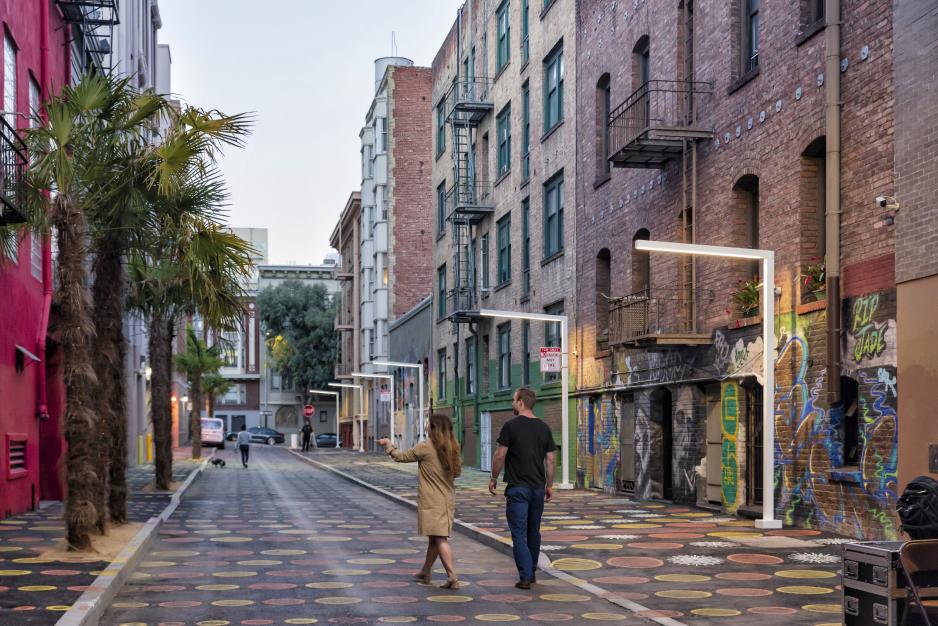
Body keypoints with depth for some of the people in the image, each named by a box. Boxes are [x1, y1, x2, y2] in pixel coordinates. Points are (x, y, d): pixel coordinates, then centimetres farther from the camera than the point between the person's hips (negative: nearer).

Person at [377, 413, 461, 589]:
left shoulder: (425, 448, -13)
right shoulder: (452, 449, 3)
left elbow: (400, 456, -1)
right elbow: (457, 471, 15)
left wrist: (388, 444, 16)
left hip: (431, 501, -6)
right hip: (448, 500, 6)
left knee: (439, 539, -7)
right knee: (435, 537, 17)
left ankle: (453, 578, -15)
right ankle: (425, 573, 32)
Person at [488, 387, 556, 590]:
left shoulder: (511, 425, -9)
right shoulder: (544, 428, 6)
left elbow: (500, 455, -9)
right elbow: (550, 460, 7)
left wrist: (493, 478, 4)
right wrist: (550, 485, 15)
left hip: (517, 488, -5)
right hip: (538, 487, 5)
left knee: (519, 532, -3)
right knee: (533, 531, 16)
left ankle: (525, 577, -9)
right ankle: (531, 573, 25)